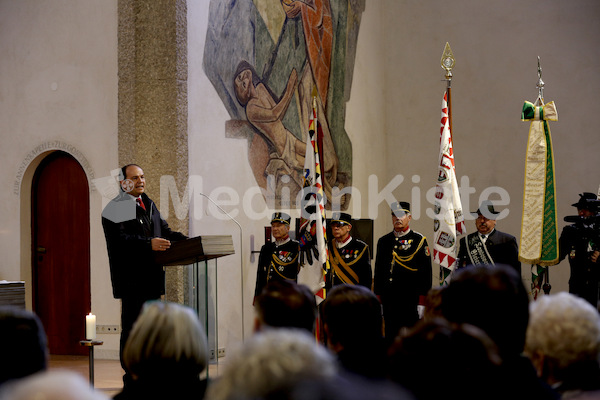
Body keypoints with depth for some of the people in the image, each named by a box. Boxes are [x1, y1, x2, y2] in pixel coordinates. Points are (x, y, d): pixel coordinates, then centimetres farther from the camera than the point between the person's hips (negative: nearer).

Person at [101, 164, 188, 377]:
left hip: (152, 278, 8)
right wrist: (149, 244, -31)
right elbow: (120, 239, -20)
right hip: (131, 278, -8)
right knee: (132, 327, -4)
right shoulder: (115, 209, -8)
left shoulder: (149, 205, 20)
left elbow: (164, 230, 17)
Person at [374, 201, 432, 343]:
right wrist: (378, 302, 10)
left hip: (411, 301, -4)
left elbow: (426, 273, -3)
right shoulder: (383, 241, 12)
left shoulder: (419, 241, 0)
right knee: (390, 338, 6)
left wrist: (422, 304, -8)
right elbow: (378, 272, 15)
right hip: (389, 303, 4)